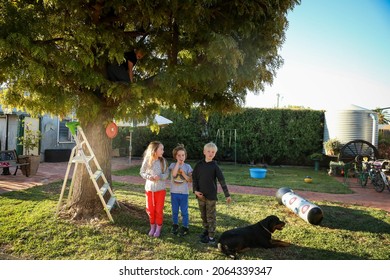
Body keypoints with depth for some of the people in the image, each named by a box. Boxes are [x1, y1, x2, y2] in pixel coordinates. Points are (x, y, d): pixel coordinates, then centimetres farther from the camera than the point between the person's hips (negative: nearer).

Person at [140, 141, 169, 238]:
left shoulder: (163, 161, -8)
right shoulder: (147, 160, -9)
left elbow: (166, 174, -3)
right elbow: (142, 172, 1)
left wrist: (160, 177, -23)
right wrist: (148, 177, -18)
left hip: (160, 189, 0)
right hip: (149, 188, 1)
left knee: (159, 210, 5)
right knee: (150, 210, 11)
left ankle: (158, 228, 23)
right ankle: (152, 227, 31)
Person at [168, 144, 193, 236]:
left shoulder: (187, 166, -2)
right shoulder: (173, 165, -2)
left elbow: (191, 180, -4)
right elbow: (174, 174, -22)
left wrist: (183, 174, -17)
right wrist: (178, 162, -17)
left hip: (184, 193, -1)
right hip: (174, 192, 1)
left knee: (184, 211, 6)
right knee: (174, 211, 14)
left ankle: (185, 227, 18)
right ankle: (175, 225, 30)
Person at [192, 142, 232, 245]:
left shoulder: (215, 166, -8)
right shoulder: (199, 164, 0)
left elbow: (222, 181, -9)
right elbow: (194, 178, 5)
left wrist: (227, 195, -12)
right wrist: (195, 190, -6)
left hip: (211, 196, -3)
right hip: (200, 195, 3)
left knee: (211, 216, 2)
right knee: (203, 215, 16)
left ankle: (211, 236, 7)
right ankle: (206, 230, 32)